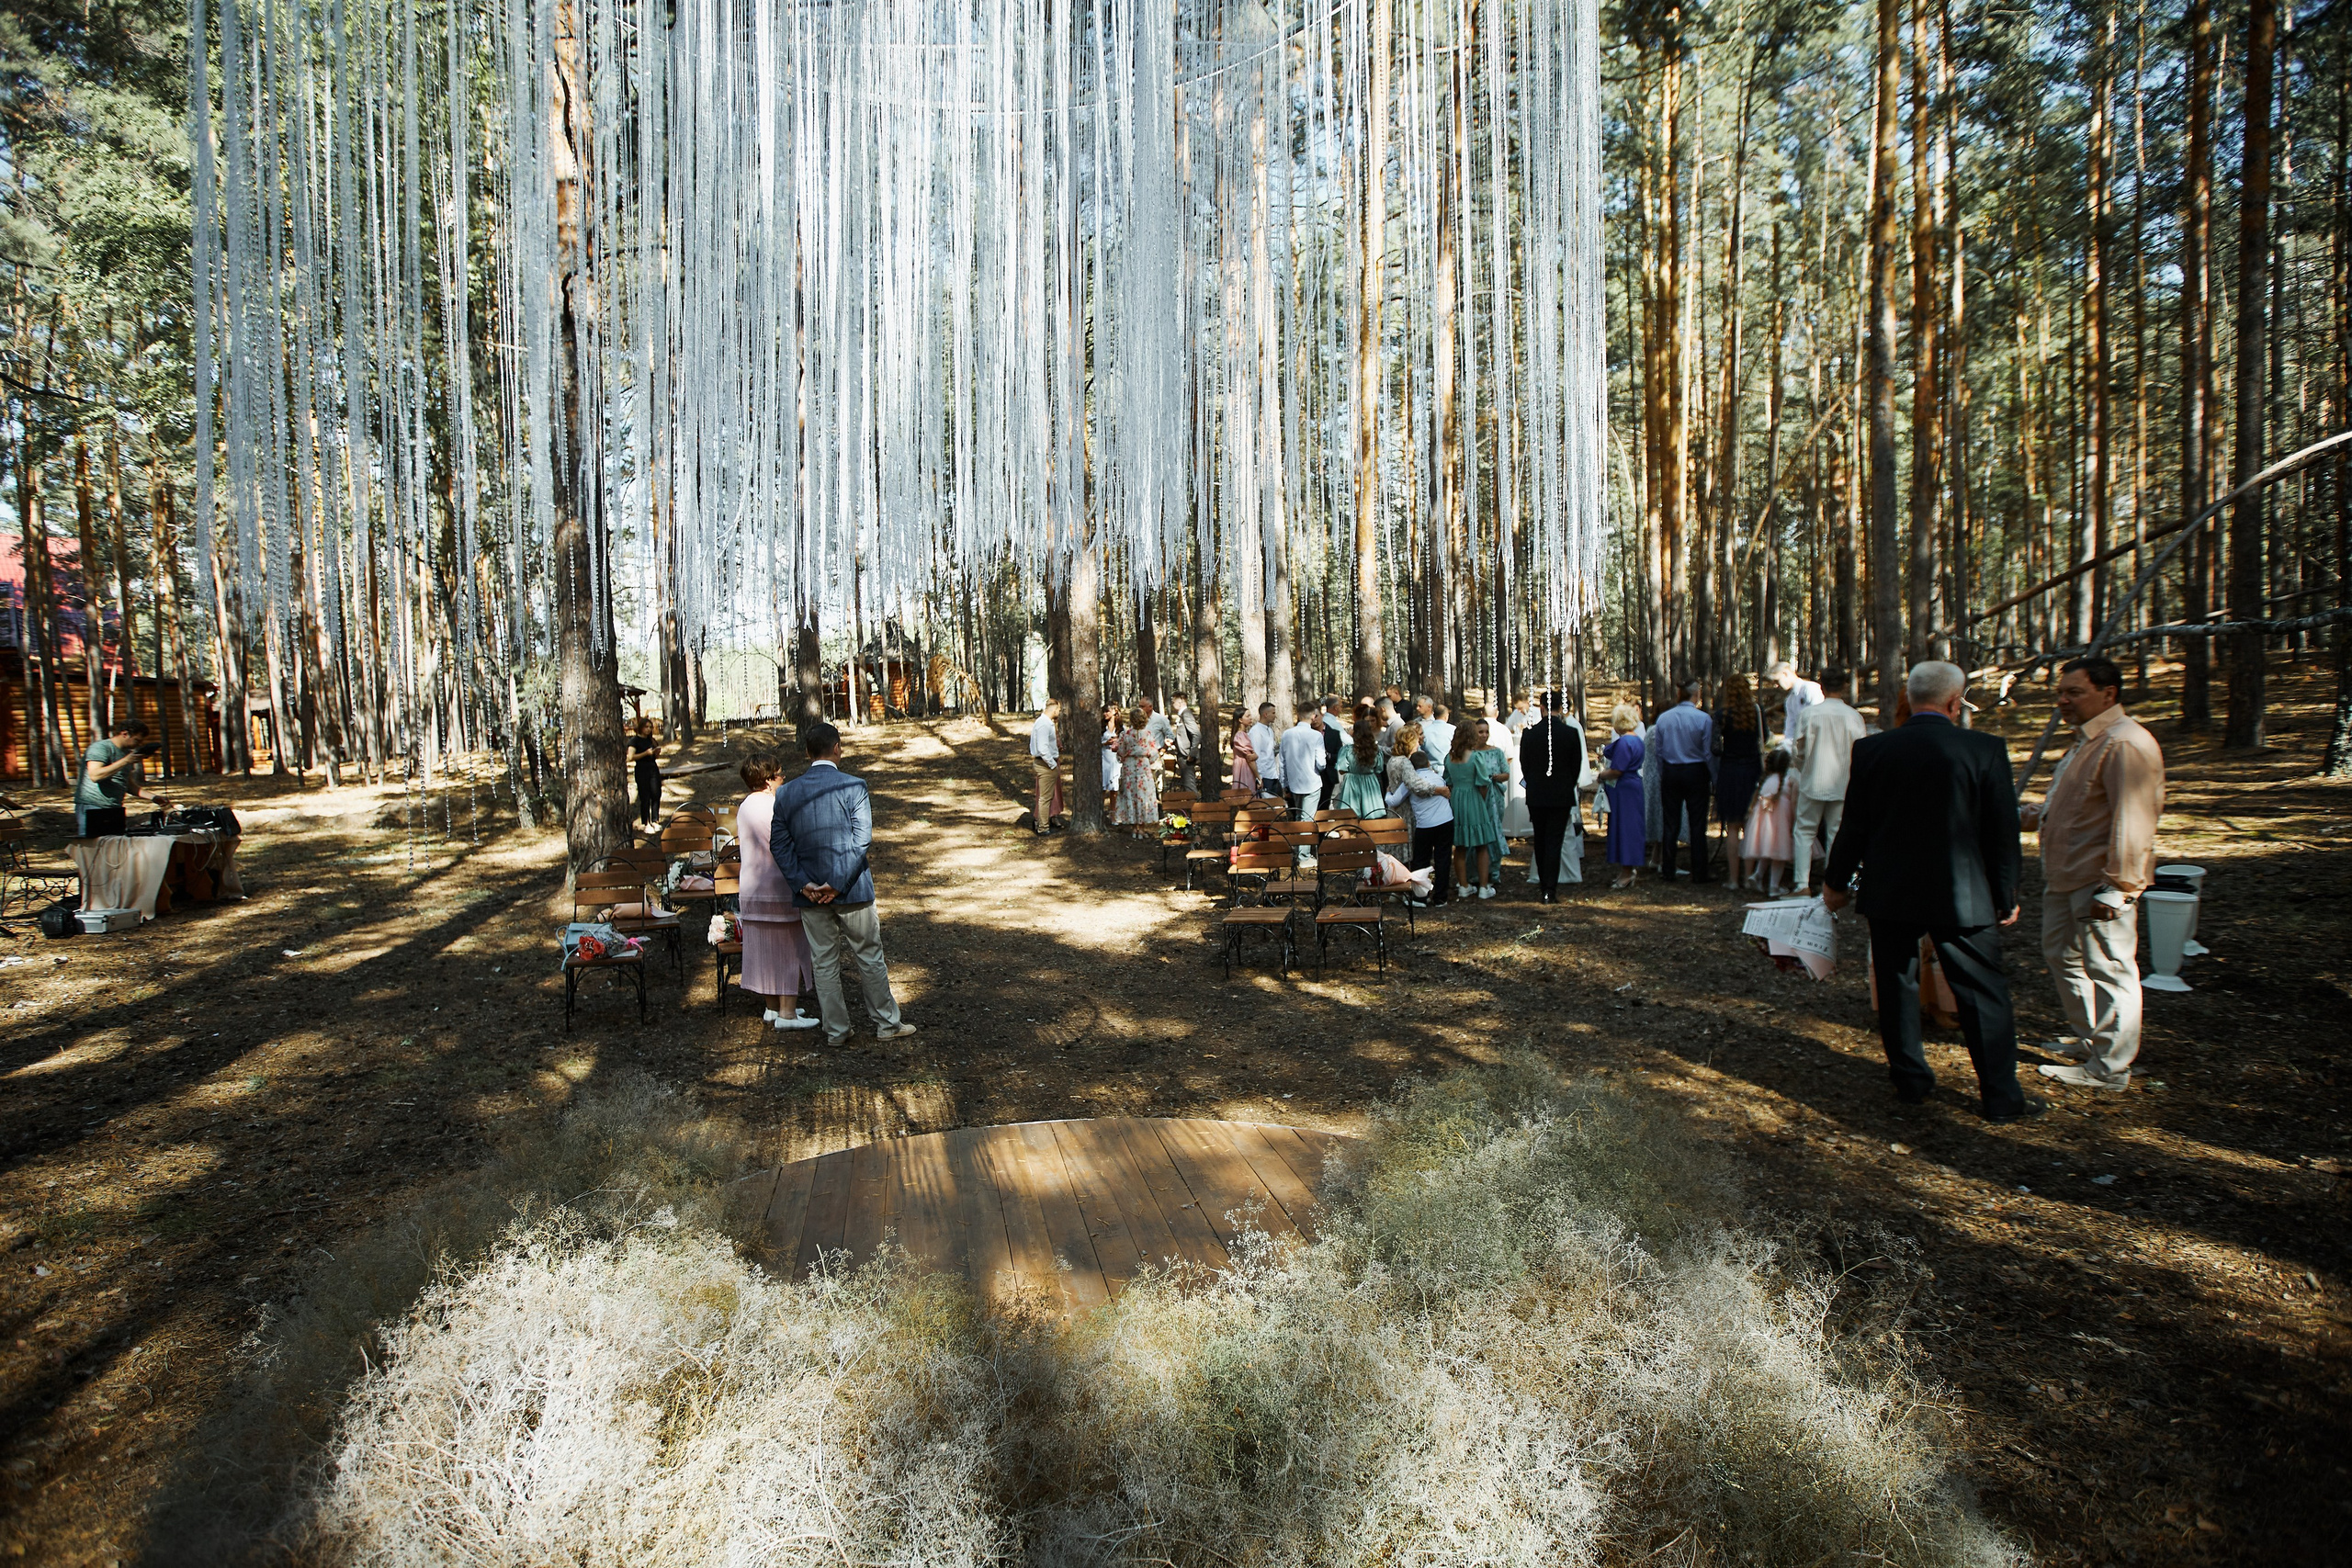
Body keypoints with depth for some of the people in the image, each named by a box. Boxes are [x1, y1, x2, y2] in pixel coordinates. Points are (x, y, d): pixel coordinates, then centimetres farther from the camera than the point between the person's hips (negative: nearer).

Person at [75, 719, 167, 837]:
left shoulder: (128, 753, 17)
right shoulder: (100, 747, -7)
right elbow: (95, 775, -23)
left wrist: (153, 798, 14)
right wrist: (125, 761, -25)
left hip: (115, 810, 8)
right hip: (91, 809, -7)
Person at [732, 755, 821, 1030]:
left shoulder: (744, 807, 7)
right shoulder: (775, 808, -19)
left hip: (751, 891, 8)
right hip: (780, 890, -8)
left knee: (765, 949, 15)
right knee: (789, 950, 2)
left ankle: (773, 1007, 25)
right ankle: (787, 1014, 5)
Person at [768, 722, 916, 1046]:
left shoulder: (787, 793, 2)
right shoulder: (853, 786, -10)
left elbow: (779, 843, 0)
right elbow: (862, 840, -16)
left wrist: (803, 884, -5)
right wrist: (838, 884, -13)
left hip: (810, 895, 3)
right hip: (853, 891, -3)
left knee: (824, 965, 12)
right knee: (869, 958, 10)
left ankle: (835, 1031, 20)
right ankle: (887, 1023, 20)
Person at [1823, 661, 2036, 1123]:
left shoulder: (1871, 750, -5)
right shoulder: (1986, 749, -9)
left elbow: (1854, 825, 1)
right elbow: (2003, 832, -4)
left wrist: (1835, 882, 13)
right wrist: (2006, 897, 7)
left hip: (1888, 893, 2)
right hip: (1962, 895, -1)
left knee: (1896, 989, 14)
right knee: (1984, 996, 10)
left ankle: (1910, 1080, 23)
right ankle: (2001, 1097, 17)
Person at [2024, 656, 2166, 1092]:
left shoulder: (2125, 744, -19)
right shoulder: (2086, 740, 16)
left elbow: (2131, 821, -24)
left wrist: (2114, 887, -25)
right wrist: (2029, 814, 16)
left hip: (2100, 884, -11)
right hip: (2066, 877, 11)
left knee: (2108, 970, -2)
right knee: (2062, 957, 20)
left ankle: (2109, 1068, 7)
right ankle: (2089, 1040, 35)